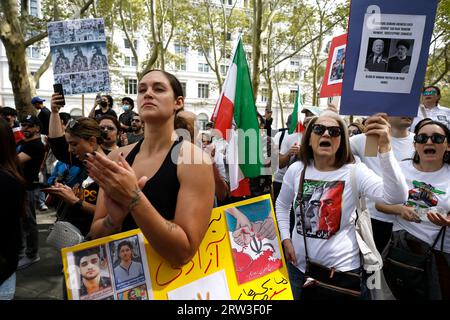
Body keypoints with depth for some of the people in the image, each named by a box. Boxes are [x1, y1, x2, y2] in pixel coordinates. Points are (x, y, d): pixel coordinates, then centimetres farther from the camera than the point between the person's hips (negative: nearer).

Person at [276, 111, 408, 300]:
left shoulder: (354, 172, -13)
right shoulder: (296, 169, -3)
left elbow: (397, 197, -29)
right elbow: (281, 205, 11)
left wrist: (384, 148, -38)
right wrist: (285, 239, 1)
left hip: (342, 269, -3)